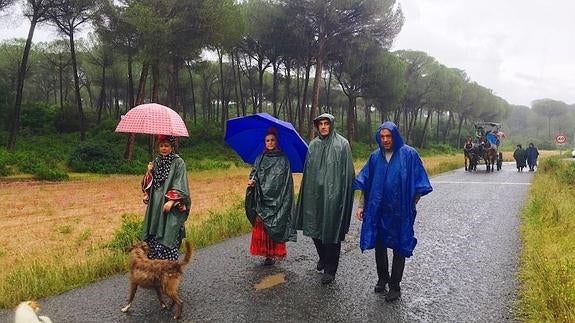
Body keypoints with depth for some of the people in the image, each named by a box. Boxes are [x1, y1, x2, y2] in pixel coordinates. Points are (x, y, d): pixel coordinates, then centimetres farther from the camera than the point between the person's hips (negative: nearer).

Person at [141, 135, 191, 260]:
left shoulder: (178, 162, -5)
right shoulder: (156, 162, 13)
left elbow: (180, 185, -11)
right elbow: (148, 184, 14)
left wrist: (171, 201, -19)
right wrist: (149, 172, -3)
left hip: (171, 207, -6)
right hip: (155, 205, 6)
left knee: (168, 238, -6)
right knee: (153, 236, 7)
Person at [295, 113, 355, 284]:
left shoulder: (342, 144, -4)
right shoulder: (313, 145, 9)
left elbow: (347, 172, -6)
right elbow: (308, 171, 12)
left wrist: (344, 195, -11)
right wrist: (307, 192, 8)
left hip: (333, 195, -4)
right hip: (315, 195, 5)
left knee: (331, 231, 2)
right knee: (315, 228, 12)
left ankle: (330, 269, 15)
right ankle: (323, 258, 38)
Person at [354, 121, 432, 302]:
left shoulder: (408, 154, -8)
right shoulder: (375, 156, 3)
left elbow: (418, 184, -3)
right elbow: (365, 183, 8)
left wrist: (410, 206, -3)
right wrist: (361, 206, 5)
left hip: (400, 211, -3)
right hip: (378, 211, 4)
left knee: (399, 248, 7)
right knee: (379, 245, 12)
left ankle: (395, 286, 19)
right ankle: (382, 279, 31)